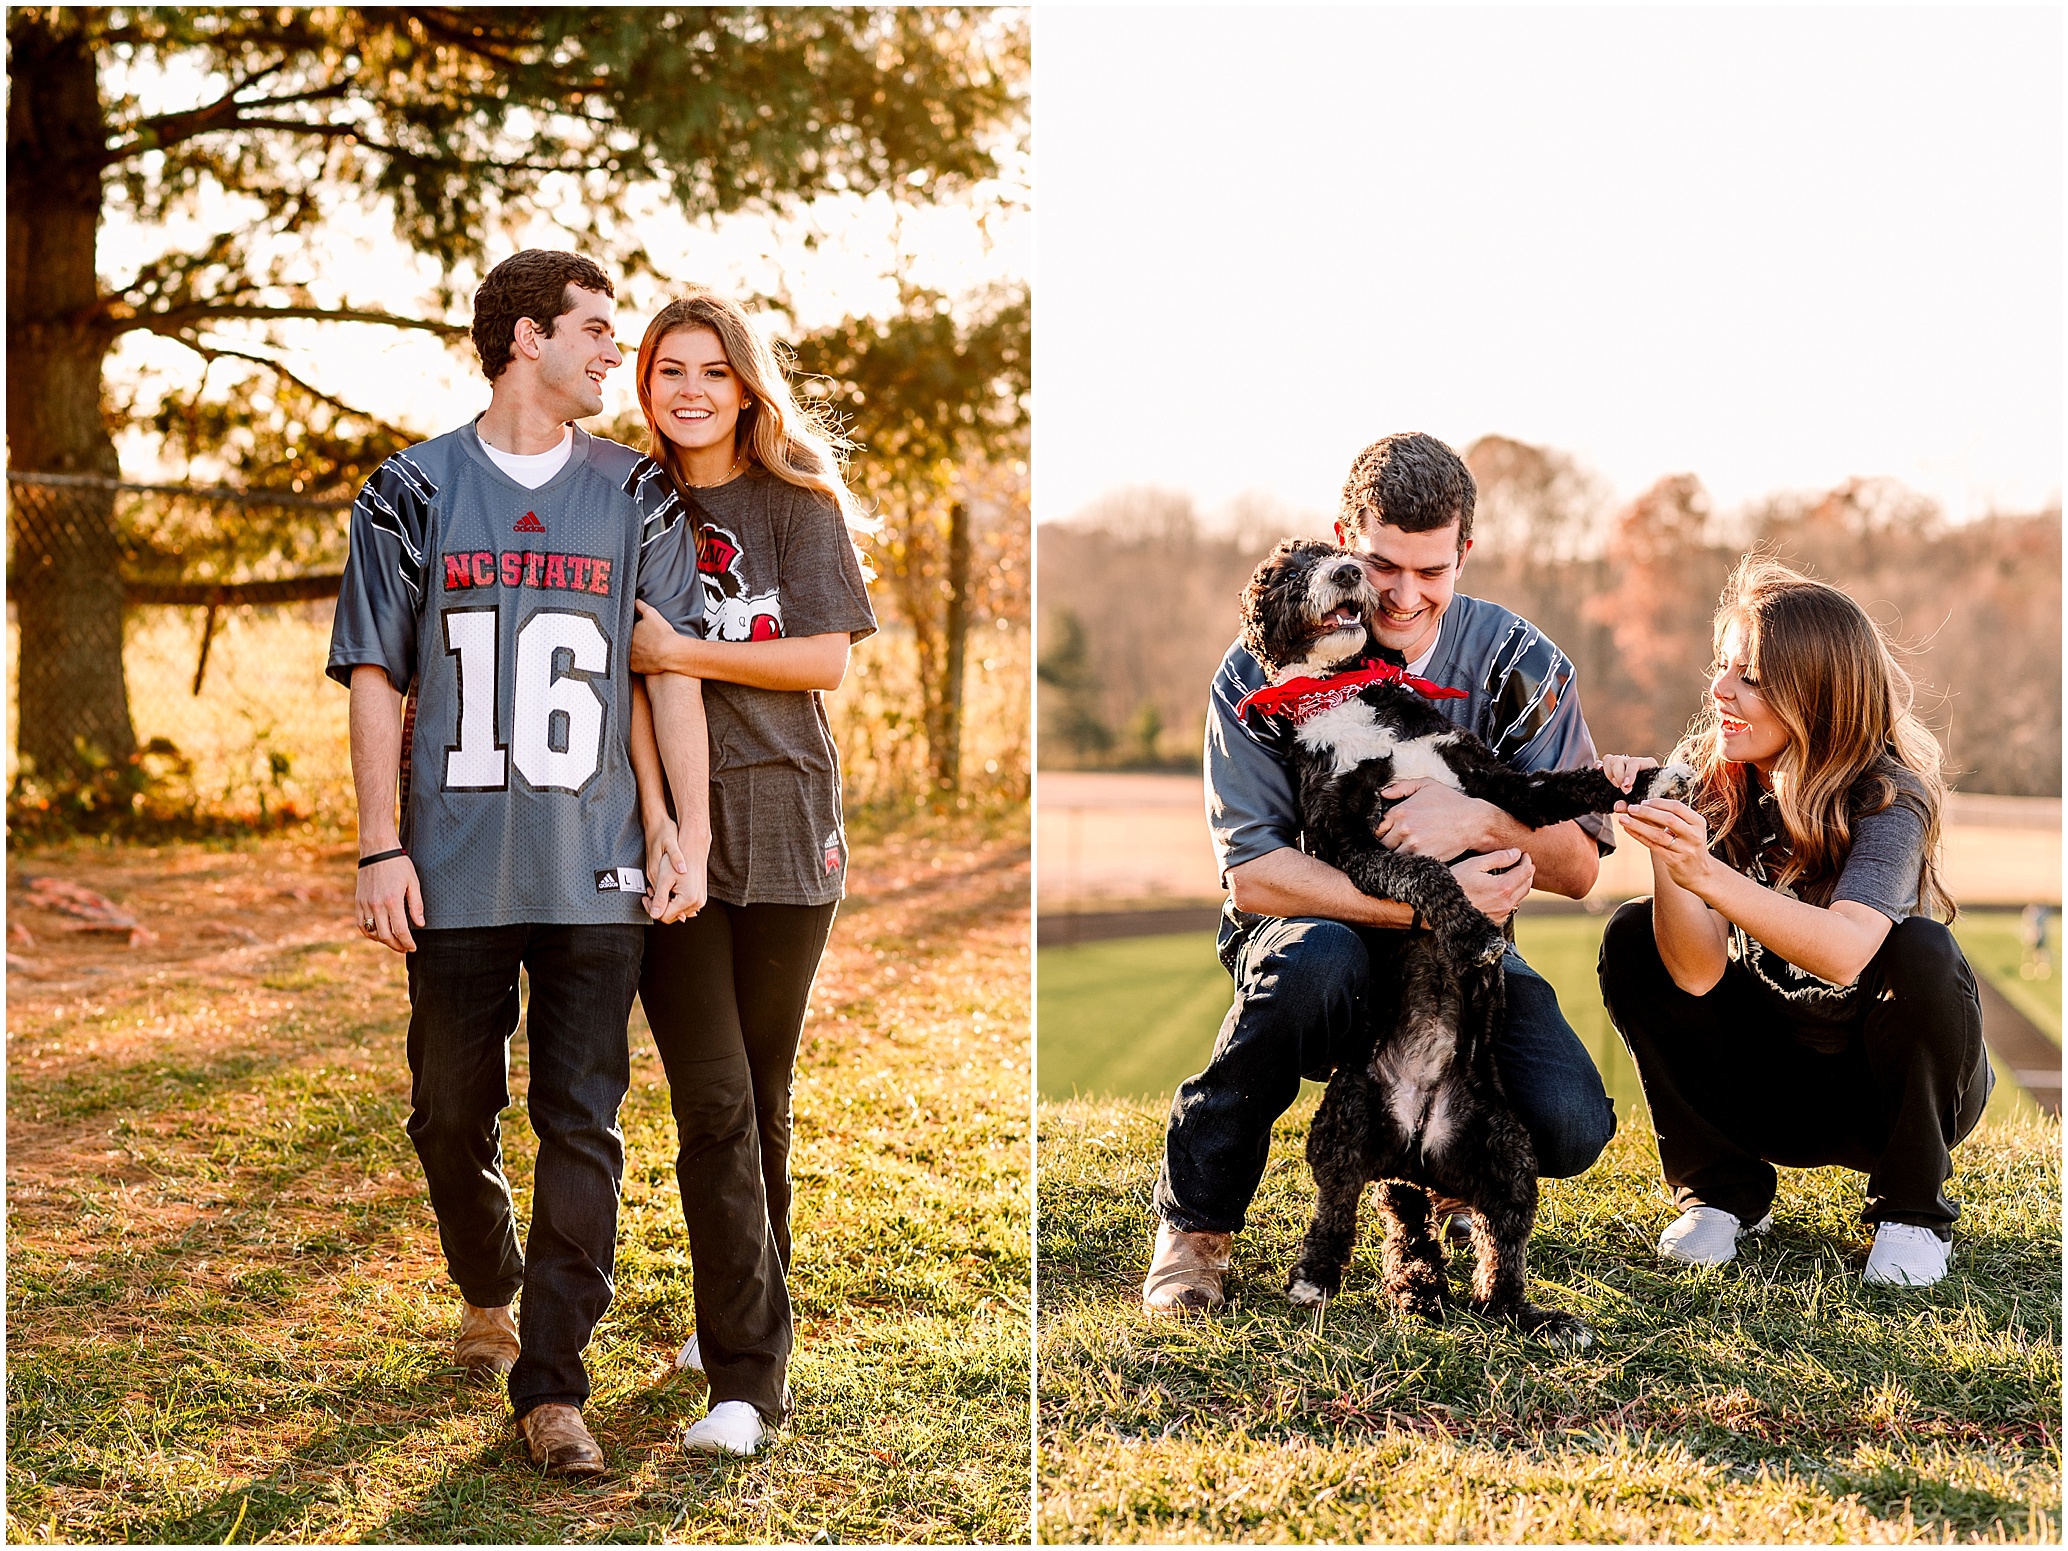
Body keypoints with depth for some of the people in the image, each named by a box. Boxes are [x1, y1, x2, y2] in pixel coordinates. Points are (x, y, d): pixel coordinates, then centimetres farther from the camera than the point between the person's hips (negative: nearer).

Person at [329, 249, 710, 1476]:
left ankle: (552, 1383, 2)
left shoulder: (636, 496, 7)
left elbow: (672, 672, 5)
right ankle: (489, 1295, 37)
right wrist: (382, 848, -3)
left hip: (595, 871, 0)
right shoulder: (415, 494, 4)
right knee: (453, 1114, 10)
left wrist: (689, 831, -2)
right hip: (456, 872, 0)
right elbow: (377, 677, 3)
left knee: (583, 1125, -3)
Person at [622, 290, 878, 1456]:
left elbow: (827, 659, -7)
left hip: (782, 826, -1)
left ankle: (746, 1316, 24)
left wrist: (681, 653, -13)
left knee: (764, 1096, 8)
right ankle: (749, 1371, 1)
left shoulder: (798, 506, 3)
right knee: (713, 1103, -5)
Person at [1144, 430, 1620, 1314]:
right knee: (1314, 959, -40)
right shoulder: (1268, 668, -12)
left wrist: (1477, 817, -30)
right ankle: (1197, 1221, -16)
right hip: (1321, 933, -2)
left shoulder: (1519, 664, -6)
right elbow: (1252, 873, -20)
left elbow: (1578, 866, -8)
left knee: (1568, 1129, -24)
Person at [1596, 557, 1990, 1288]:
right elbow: (1697, 974, -22)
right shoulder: (1708, 779, -11)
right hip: (1769, 1083, 3)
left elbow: (1844, 951, -43)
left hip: (1893, 1086, -3)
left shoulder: (1889, 799, -22)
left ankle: (1911, 1209, -9)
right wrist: (1662, 850, -37)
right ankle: (1723, 1190, -1)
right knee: (1633, 939, -17)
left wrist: (1706, 873, -54)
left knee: (1922, 951, -32)